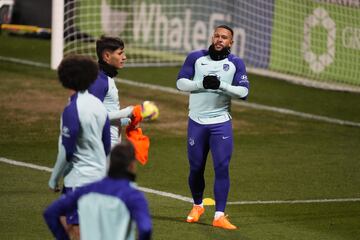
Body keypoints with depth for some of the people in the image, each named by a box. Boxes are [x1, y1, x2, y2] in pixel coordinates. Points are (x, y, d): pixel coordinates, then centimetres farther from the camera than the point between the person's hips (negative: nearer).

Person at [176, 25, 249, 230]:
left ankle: (220, 215, -7)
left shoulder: (236, 63, 3)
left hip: (221, 123, -1)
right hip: (197, 122, 1)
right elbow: (181, 82, -1)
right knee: (196, 167, 8)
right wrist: (202, 84, -17)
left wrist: (220, 85, -21)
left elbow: (243, 91, -6)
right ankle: (198, 206, 31)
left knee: (222, 168, -9)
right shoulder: (196, 58, 4)